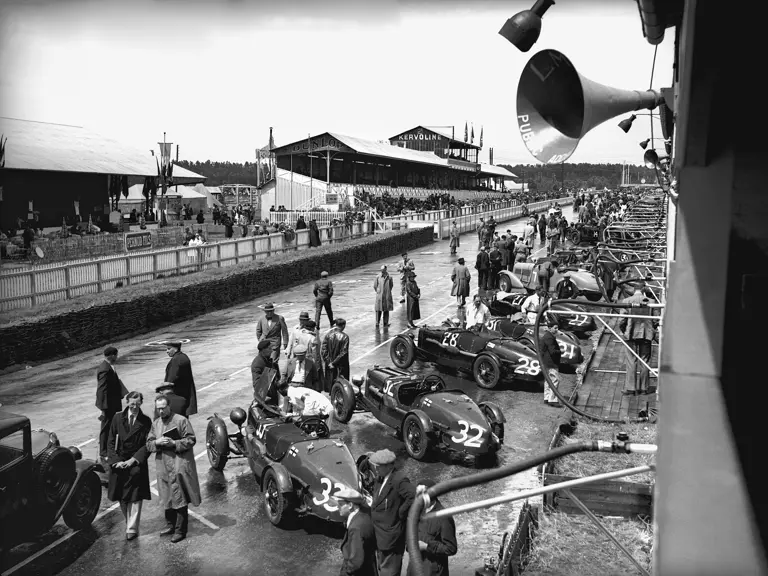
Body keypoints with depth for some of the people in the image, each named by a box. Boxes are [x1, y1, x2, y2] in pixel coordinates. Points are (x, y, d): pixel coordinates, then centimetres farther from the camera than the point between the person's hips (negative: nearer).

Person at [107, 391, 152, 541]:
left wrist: (133, 460, -14)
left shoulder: (146, 421, -4)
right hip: (119, 463, 2)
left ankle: (132, 529, 5)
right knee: (121, 498, 9)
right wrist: (116, 461, -10)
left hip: (137, 464, -2)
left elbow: (147, 445, -5)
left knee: (136, 498, -2)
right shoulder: (118, 418, 1)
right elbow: (111, 442, 2)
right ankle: (128, 523, 26)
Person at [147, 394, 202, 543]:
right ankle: (170, 525, 29)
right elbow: (148, 445, 11)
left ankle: (180, 531, 4)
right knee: (167, 497, 14)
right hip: (163, 466, 6)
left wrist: (174, 443, -19)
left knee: (179, 499, -3)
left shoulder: (181, 420, -6)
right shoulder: (155, 424, 12)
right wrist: (157, 442, -10)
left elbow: (191, 440, -9)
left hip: (179, 465, -6)